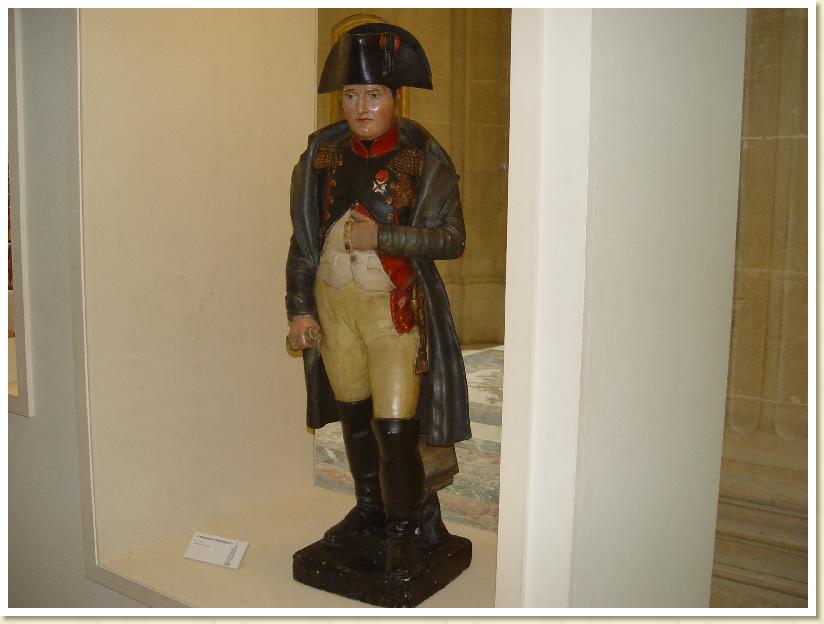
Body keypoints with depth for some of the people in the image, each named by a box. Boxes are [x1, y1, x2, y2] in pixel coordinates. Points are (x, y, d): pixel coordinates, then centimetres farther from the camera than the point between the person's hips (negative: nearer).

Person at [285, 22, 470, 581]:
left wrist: (382, 235, -20)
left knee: (395, 426, -6)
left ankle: (405, 529, 16)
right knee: (354, 415, 15)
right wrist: (300, 308, 4)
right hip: (333, 303, 4)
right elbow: (303, 239, 8)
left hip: (395, 308, -4)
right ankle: (371, 509, 36)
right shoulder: (323, 153, 5)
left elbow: (451, 238, -8)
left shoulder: (425, 158, -5)